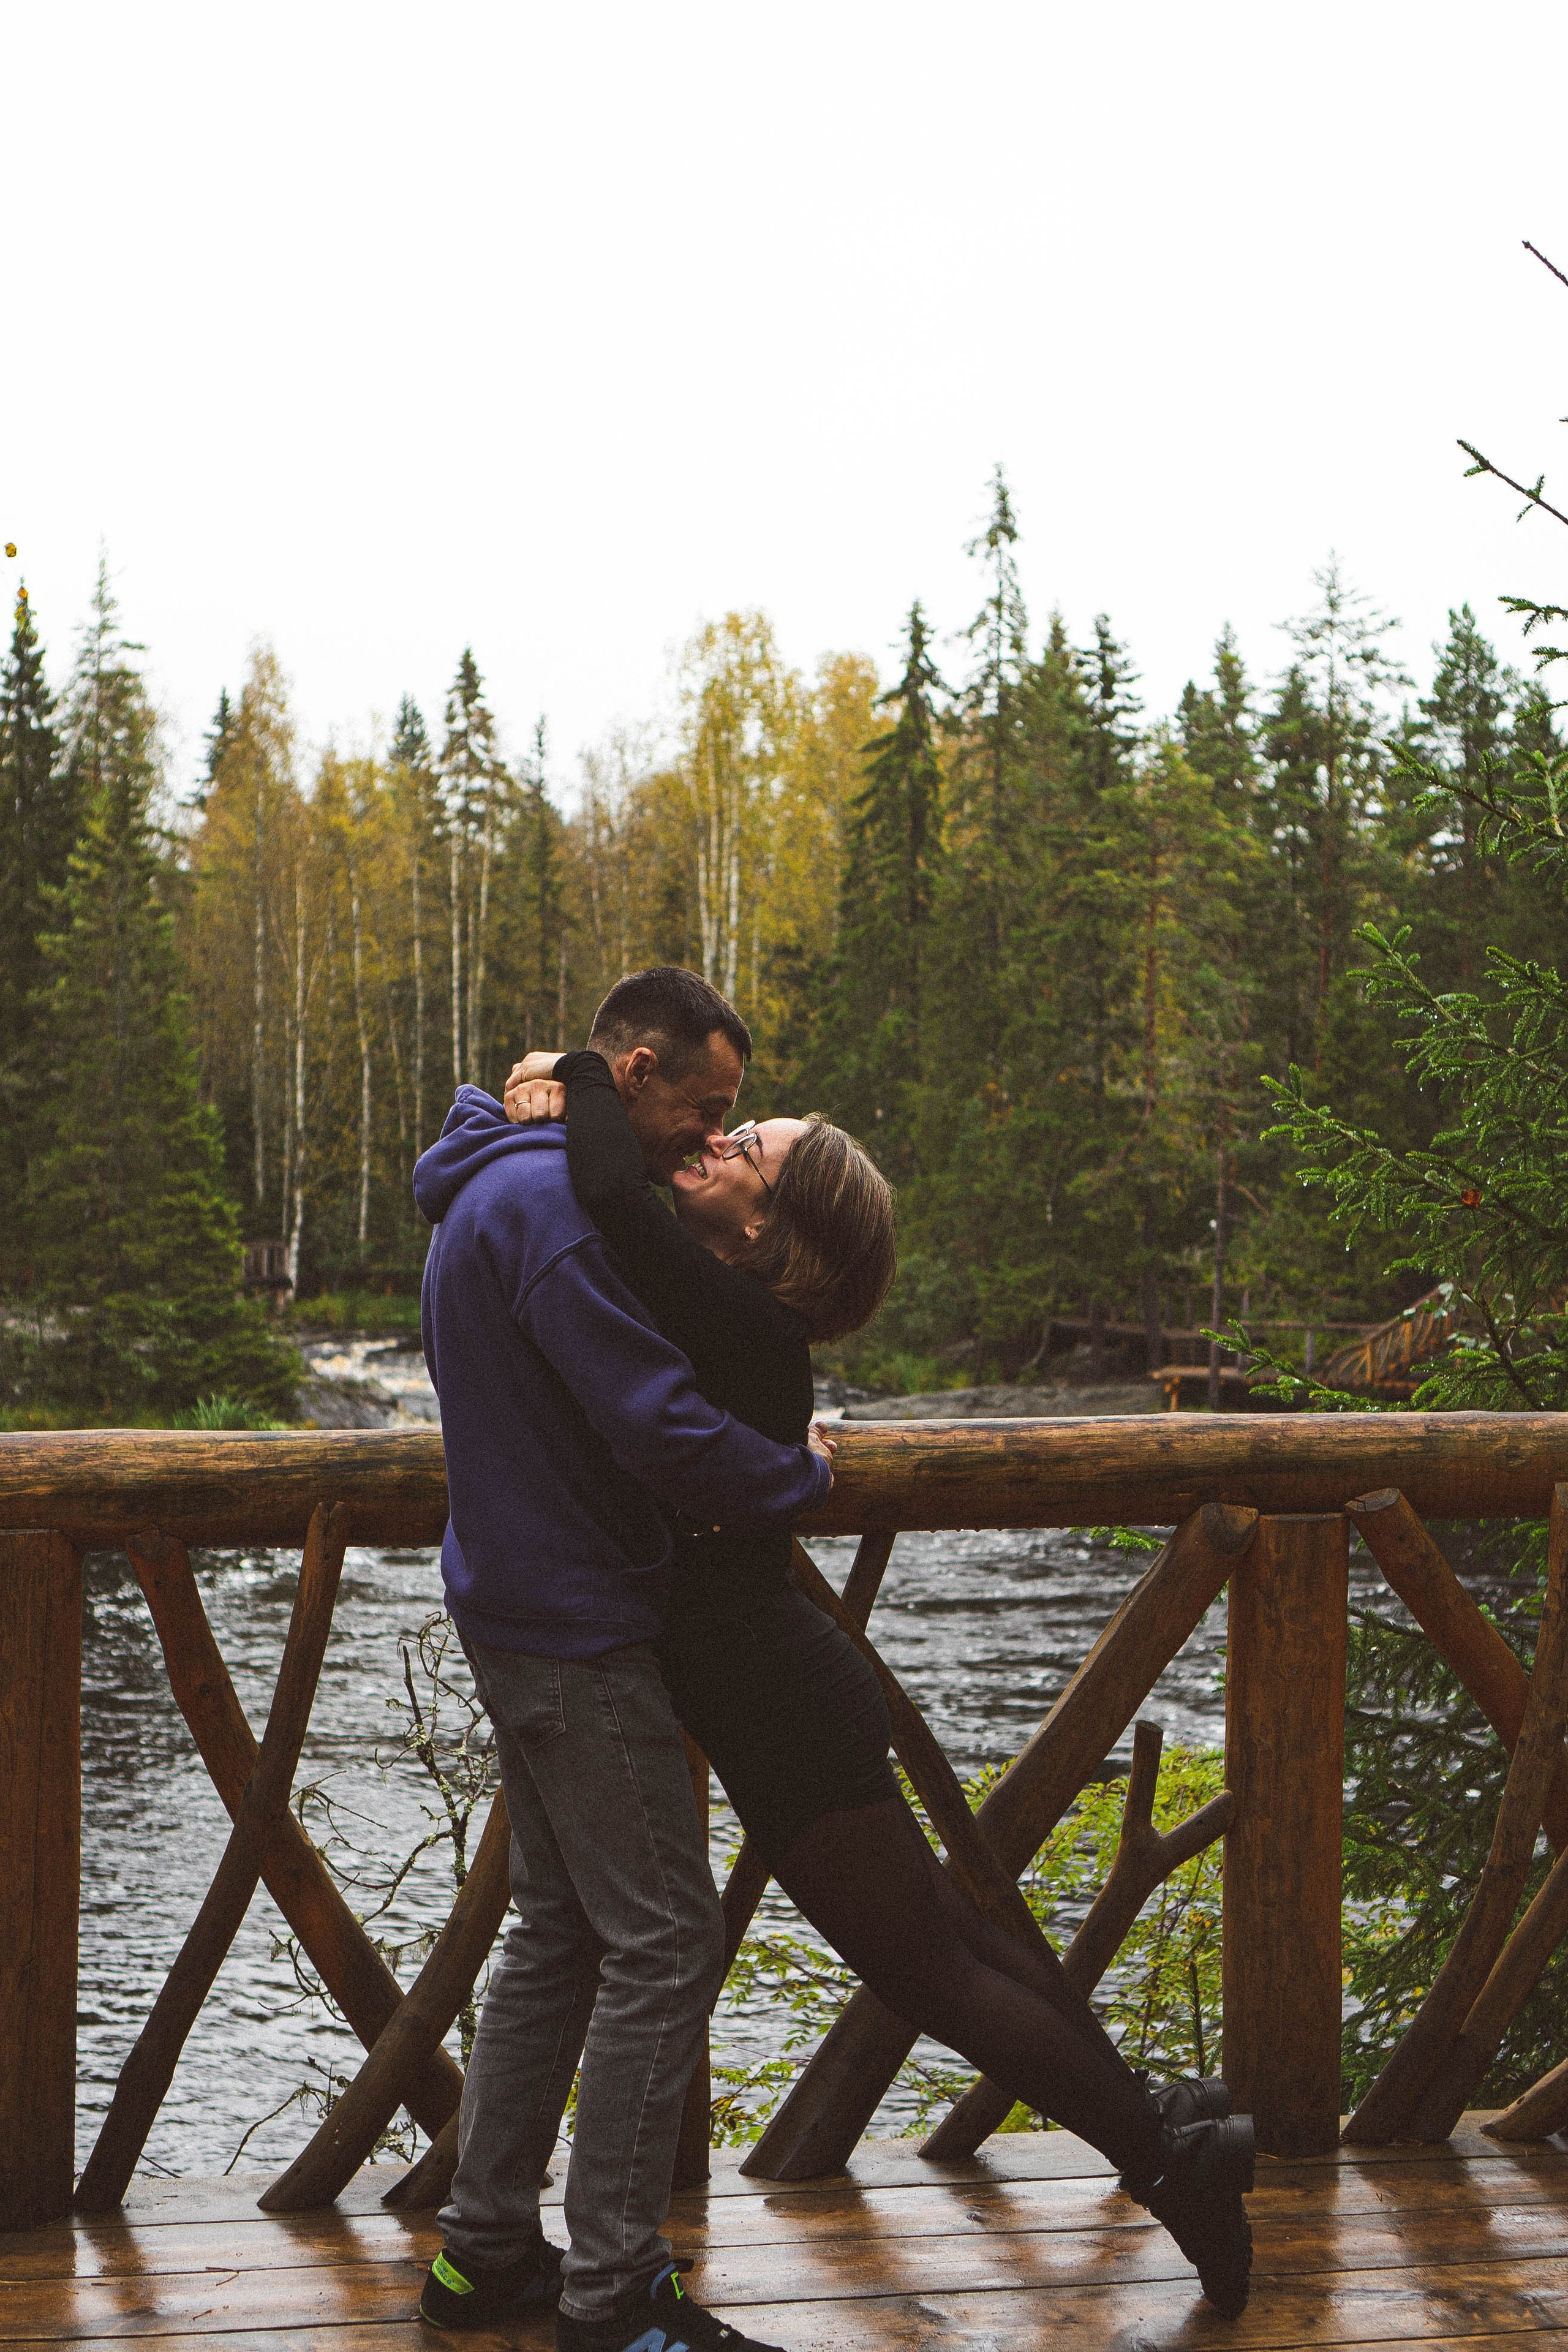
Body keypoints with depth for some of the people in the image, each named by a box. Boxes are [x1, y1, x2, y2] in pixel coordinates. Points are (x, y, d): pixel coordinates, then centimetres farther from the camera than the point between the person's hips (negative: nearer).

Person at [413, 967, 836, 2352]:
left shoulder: (499, 1187, 15)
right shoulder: (552, 1205, -20)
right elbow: (660, 1426, -24)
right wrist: (802, 1477, -8)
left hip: (518, 1605, 11)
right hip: (578, 1628, -11)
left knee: (562, 1930, 16)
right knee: (665, 1941, -6)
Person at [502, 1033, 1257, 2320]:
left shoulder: (742, 1329, -23)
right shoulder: (719, 1311, 4)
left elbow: (614, 1192, -39)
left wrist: (587, 1082, -21)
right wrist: (554, 1097, 1)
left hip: (784, 1706, -10)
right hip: (788, 1684, 10)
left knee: (933, 1973, 2)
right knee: (937, 1932, 21)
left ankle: (1170, 2158, 13)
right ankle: (1162, 2119, 33)